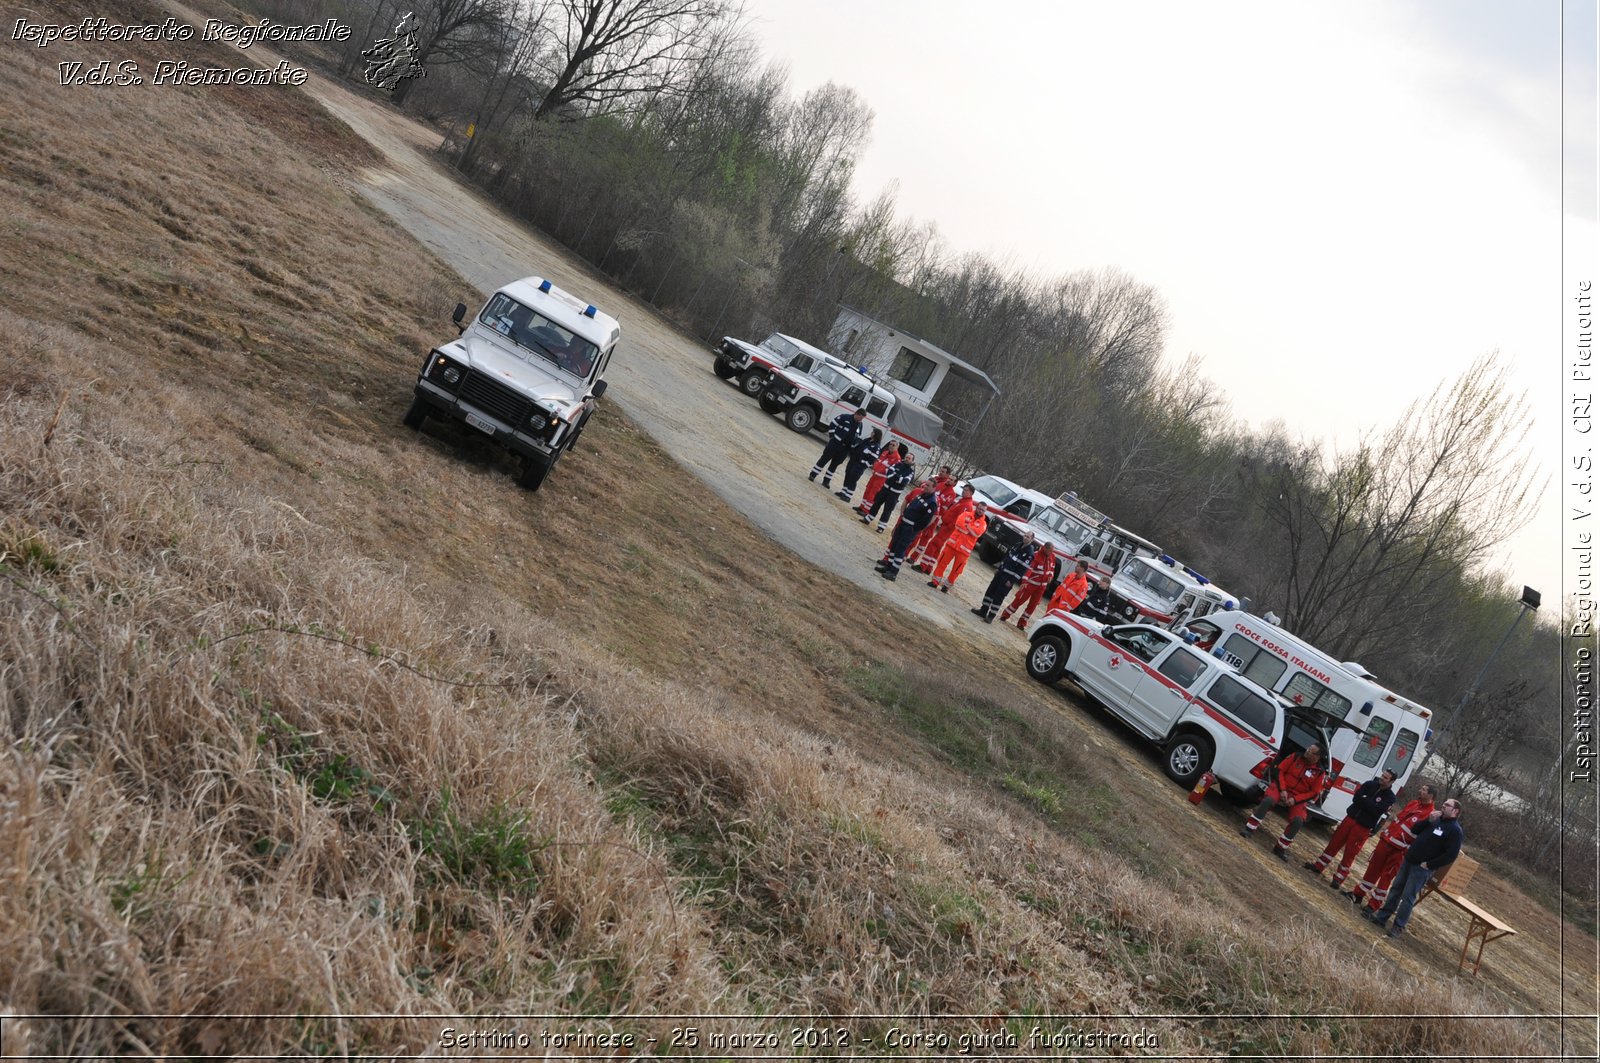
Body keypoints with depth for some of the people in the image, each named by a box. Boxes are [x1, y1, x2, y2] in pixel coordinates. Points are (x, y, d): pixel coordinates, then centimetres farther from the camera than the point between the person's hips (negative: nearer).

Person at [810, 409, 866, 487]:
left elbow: (858, 437, 19)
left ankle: (826, 480, 15)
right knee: (824, 459, 1)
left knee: (835, 464, 8)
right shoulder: (844, 417, -9)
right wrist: (832, 436, -9)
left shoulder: (859, 425, 7)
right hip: (835, 443, -4)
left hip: (844, 448, 4)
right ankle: (813, 475, 11)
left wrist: (852, 446, 9)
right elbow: (832, 425, -7)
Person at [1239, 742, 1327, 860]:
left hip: (1298, 798, 1)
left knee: (1298, 821, -24)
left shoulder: (1320, 772, -3)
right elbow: (1280, 770, 2)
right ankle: (1249, 828, -26)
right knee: (1268, 800, -34)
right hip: (1282, 787, -1)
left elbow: (1314, 793, -1)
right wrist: (1282, 790, -11)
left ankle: (1280, 848, -8)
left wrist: (1295, 799, -13)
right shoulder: (1296, 757, -3)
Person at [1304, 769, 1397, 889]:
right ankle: (1318, 866, 19)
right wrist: (1369, 803, -17)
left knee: (1349, 853, -2)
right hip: (1350, 818, 4)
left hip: (1363, 828, -4)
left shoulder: (1390, 797, -8)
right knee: (1334, 843, 8)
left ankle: (1338, 879, 7)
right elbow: (1356, 798, -6)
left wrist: (1364, 799, -14)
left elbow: (1376, 811, -20)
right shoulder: (1370, 784, 4)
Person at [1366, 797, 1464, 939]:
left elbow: (1451, 855, -19)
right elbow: (1415, 830, 11)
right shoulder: (1437, 820, 11)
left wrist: (1429, 865, -17)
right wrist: (1428, 820, -6)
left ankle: (1399, 926, 7)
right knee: (1396, 889, 12)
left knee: (1408, 896, -3)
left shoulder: (1455, 831, -13)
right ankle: (1382, 916, 21)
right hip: (1409, 860, 7)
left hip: (1422, 868, -7)